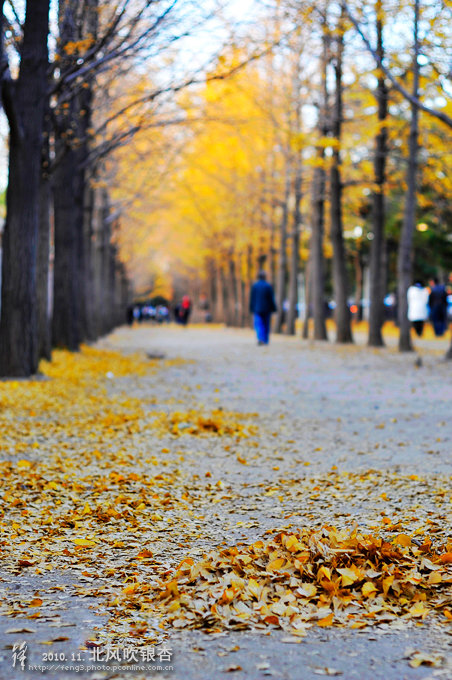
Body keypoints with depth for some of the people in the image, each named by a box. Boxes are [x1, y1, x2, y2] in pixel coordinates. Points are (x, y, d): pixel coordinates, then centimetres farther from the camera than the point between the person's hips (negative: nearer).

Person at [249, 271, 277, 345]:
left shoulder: (254, 286, -2)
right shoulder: (269, 286, -6)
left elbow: (252, 298, 1)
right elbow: (272, 298, -4)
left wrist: (251, 308, 8)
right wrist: (273, 308, 2)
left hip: (257, 309, 0)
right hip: (267, 309, 0)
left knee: (258, 324, -1)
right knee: (266, 325, 11)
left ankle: (260, 339, -22)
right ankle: (265, 341, 17)